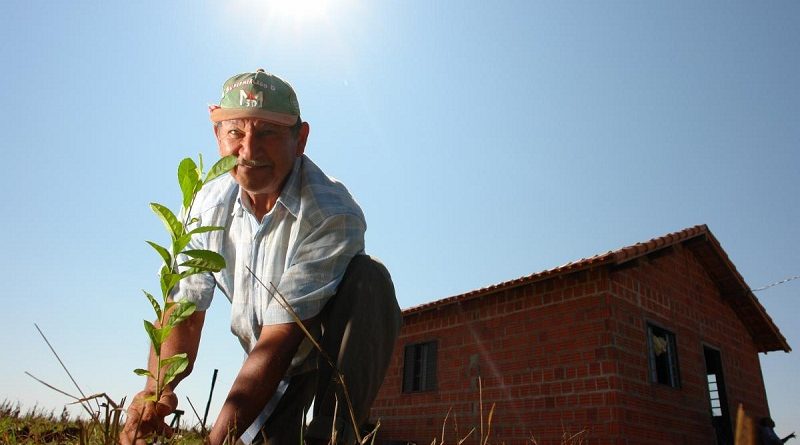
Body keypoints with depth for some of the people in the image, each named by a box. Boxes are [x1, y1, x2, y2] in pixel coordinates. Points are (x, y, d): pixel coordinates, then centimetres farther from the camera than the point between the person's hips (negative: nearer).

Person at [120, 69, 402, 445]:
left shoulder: (332, 216, -32)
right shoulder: (208, 206, -11)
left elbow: (281, 336, -34)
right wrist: (156, 390, -31)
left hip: (340, 347, -4)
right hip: (272, 358, 5)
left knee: (367, 279, -33)